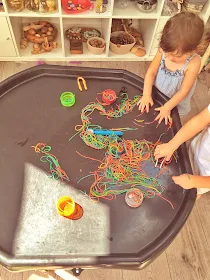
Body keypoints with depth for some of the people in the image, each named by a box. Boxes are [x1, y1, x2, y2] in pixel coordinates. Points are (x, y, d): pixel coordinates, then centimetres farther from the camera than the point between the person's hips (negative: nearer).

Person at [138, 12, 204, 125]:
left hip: (174, 102, -3)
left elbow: (183, 91, -24)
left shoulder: (193, 63, -31)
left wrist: (167, 107, -22)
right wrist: (146, 95, -20)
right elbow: (151, 72, -15)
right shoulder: (163, 51, -23)